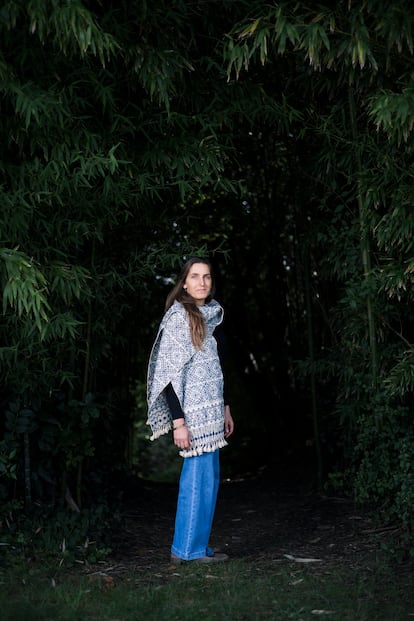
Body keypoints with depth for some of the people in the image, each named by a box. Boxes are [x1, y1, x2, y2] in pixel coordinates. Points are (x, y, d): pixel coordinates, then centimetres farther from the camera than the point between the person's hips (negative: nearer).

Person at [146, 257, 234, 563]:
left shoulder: (211, 316, 12)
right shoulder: (179, 317, -12)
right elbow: (168, 373, -16)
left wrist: (225, 408, 19)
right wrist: (178, 421, -20)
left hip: (211, 411, 8)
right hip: (194, 412, -8)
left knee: (207, 477, 11)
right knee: (201, 477, -4)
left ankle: (196, 545, 19)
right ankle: (190, 548, 6)